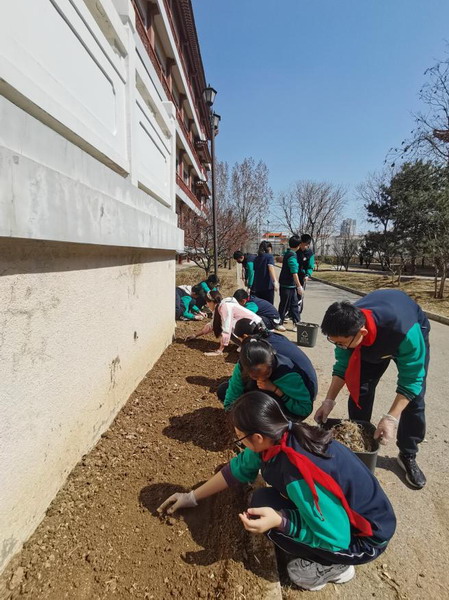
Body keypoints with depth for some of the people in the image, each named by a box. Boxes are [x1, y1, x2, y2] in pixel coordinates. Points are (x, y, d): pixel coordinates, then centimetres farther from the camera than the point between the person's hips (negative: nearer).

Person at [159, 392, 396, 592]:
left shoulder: (300, 477, -37)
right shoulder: (280, 437, -13)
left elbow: (335, 537, -24)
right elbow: (239, 468, -1)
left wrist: (277, 520, -33)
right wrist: (191, 497, 5)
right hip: (337, 509, 7)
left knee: (262, 503, -17)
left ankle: (332, 564, 3)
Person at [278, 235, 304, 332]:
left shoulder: (287, 253, 9)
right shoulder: (292, 255, -19)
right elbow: (294, 273, -23)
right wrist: (299, 286, -20)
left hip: (290, 285, 9)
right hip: (287, 285, -9)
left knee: (294, 304, 12)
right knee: (285, 305, 2)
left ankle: (296, 324, 17)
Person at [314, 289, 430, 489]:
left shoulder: (406, 332, -47)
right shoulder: (347, 326, -34)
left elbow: (410, 380, -34)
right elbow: (342, 366, -19)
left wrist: (391, 418, -39)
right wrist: (329, 400, -24)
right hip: (371, 343, 3)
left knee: (414, 398, -6)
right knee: (360, 389, -5)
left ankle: (408, 456, 15)